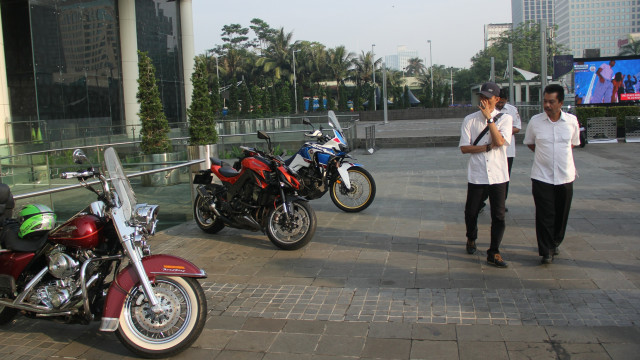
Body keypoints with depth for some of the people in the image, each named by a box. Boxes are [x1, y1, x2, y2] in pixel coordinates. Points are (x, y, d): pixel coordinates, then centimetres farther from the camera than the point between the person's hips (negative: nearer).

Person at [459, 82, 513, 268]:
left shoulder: (505, 118, 2)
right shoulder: (470, 120, 3)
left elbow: (500, 141, -15)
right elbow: (464, 147, -5)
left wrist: (489, 118, -15)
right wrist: (488, 147, -12)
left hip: (498, 175, 0)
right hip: (476, 174, 0)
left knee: (498, 215, 1)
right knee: (471, 212, 11)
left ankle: (494, 253, 12)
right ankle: (471, 239, 39)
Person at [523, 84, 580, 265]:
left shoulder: (572, 121, -2)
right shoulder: (535, 121, -5)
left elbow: (573, 143, 15)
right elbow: (529, 143, 11)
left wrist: (558, 154, 8)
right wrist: (545, 155, 4)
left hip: (565, 176, 2)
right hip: (541, 176, -2)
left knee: (561, 214, 11)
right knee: (545, 215, -4)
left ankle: (555, 243, 32)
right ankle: (546, 250, 5)